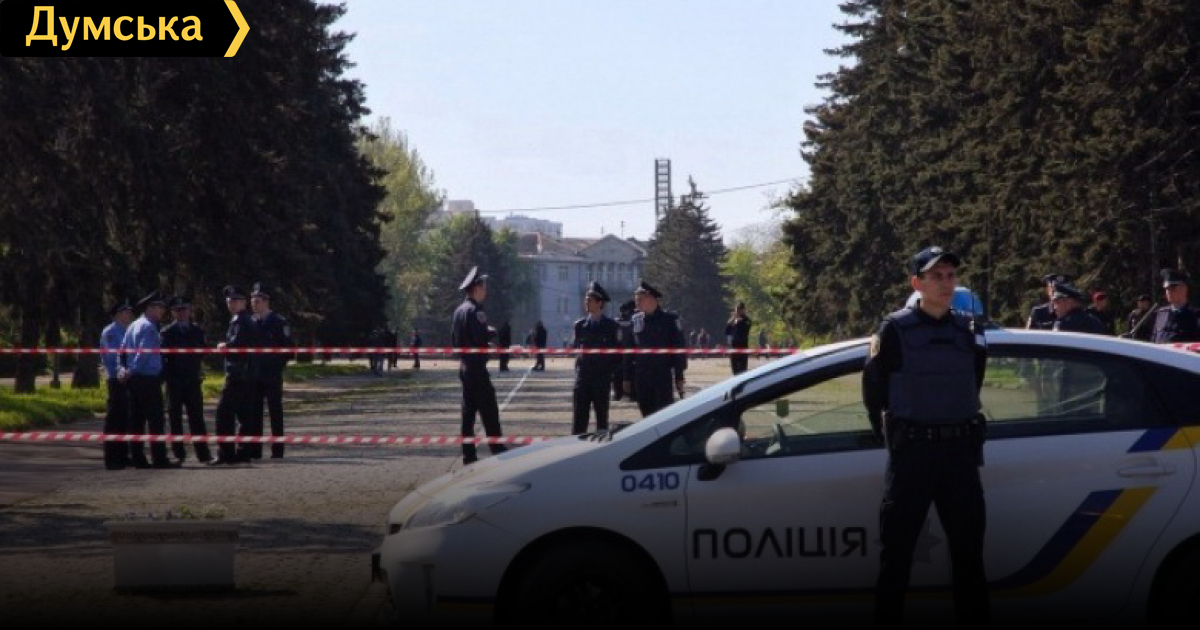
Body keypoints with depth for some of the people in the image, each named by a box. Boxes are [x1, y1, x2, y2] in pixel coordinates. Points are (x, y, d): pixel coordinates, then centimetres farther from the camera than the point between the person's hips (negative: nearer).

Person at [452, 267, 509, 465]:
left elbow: (454, 340, 17)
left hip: (464, 366, 9)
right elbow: (481, 341, -20)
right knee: (489, 410, -5)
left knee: (468, 411, 10)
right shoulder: (475, 311, -15)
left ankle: (469, 455, 11)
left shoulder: (459, 310, 12)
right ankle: (497, 449, -5)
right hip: (477, 366, -9)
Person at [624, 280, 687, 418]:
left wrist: (679, 377, -7)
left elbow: (679, 348, -4)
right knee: (647, 415, 7)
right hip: (641, 379, 4)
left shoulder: (669, 319, -5)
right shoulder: (636, 320, 7)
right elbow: (629, 351, 11)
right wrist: (628, 377, 9)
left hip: (663, 378, -4)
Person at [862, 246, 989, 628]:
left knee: (968, 551, 9)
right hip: (911, 454, -4)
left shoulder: (969, 333, 9)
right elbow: (873, 392, 0)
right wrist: (895, 439, 3)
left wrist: (966, 435, 14)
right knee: (896, 553, -1)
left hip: (960, 453, 4)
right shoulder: (895, 330, -5)